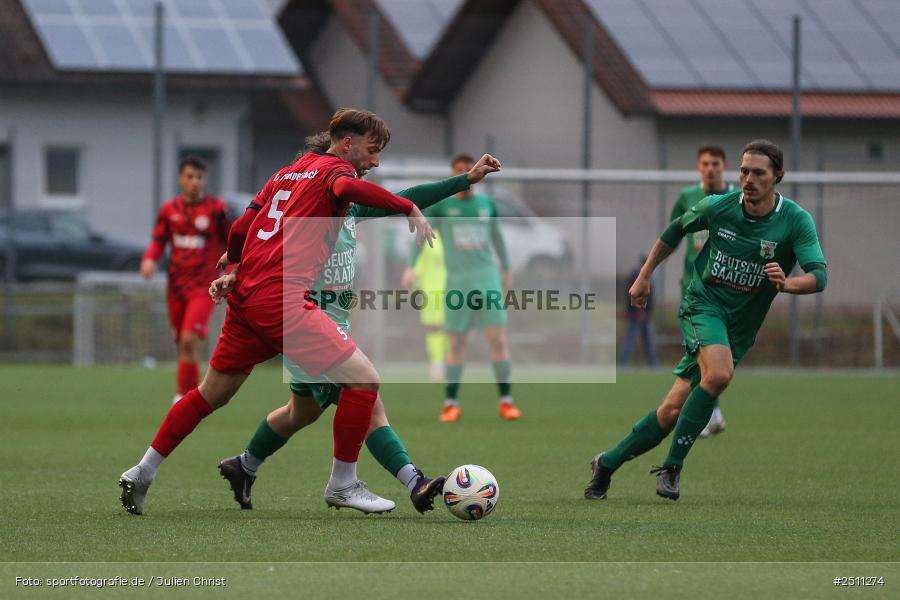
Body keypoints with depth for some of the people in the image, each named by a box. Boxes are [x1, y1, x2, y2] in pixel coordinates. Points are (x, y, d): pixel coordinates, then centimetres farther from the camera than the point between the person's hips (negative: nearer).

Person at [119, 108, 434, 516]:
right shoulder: (334, 168, 0)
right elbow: (347, 187, -26)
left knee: (212, 393, 22)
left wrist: (232, 273, 41)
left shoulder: (287, 173, 23)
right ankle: (342, 485, 0)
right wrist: (409, 209, -22)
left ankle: (142, 473, 26)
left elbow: (239, 230, 24)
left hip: (246, 295, 9)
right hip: (284, 299, -9)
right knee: (363, 379, -6)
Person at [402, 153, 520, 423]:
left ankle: (506, 401, 0)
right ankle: (451, 403, 10)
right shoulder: (441, 206, 1)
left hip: (487, 279, 2)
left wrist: (506, 270, 27)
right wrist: (411, 267, -14)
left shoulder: (487, 205, 10)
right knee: (457, 342, 0)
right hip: (457, 281, -2)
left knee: (498, 337, -6)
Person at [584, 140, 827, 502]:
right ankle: (672, 466, -21)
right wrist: (644, 277, 17)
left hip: (739, 327, 2)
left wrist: (786, 283, -41)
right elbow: (677, 229, 13)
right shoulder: (718, 207, -7)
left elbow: (818, 277, -20)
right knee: (719, 373, -32)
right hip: (704, 304, -2)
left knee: (674, 411, -1)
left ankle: (608, 463, 18)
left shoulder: (796, 221, -10)